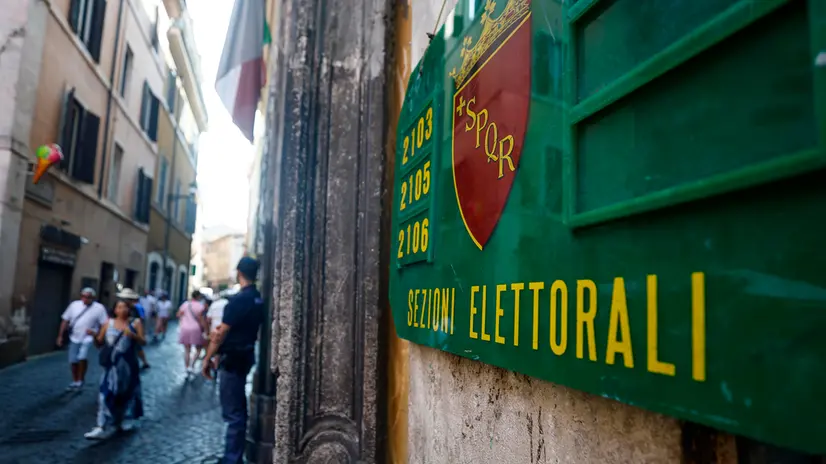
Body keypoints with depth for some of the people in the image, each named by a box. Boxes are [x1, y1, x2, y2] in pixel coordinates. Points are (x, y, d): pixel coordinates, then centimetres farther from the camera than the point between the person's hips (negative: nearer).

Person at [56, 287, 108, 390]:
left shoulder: (99, 308, -11)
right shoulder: (74, 304, -1)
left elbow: (104, 324, -9)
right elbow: (65, 321, 4)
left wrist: (95, 332, -21)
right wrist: (60, 336, 3)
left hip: (88, 337, -4)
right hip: (74, 337, 4)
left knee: (82, 357, -21)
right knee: (73, 361, 11)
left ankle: (80, 380, -1)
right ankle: (75, 381, 31)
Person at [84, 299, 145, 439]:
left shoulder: (136, 322, 1)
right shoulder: (109, 323, 3)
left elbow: (143, 341, -3)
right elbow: (99, 343, 5)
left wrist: (133, 335, -20)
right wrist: (94, 336, -14)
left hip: (128, 364, 1)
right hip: (112, 364, -1)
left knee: (124, 393, 14)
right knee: (107, 393, -10)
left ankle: (118, 421, 33)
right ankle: (102, 427, -11)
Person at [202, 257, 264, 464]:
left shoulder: (238, 299, -20)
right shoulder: (259, 300, 6)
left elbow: (221, 334, -19)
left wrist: (207, 359, -11)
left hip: (233, 359, -9)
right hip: (245, 357, 9)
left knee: (233, 413, -3)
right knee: (239, 409, 21)